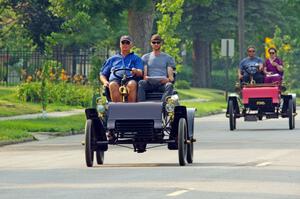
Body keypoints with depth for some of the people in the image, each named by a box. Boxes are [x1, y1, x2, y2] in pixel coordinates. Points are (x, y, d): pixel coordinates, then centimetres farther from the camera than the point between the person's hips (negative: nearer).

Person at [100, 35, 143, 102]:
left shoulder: (136, 58, 28)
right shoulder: (112, 59, 33)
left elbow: (140, 73, 10)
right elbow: (102, 75, 29)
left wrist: (136, 71, -15)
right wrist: (105, 82, 5)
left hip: (130, 80, -1)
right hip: (115, 80, 1)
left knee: (132, 84, -39)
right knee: (113, 85, -37)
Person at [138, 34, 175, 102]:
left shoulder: (168, 58, 20)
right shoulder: (145, 57, 22)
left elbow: (171, 76, 10)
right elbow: (144, 73, 10)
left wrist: (168, 79, -15)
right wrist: (145, 77, -15)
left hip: (162, 83, 0)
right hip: (150, 83, 0)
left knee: (169, 85, -35)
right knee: (141, 83, -33)